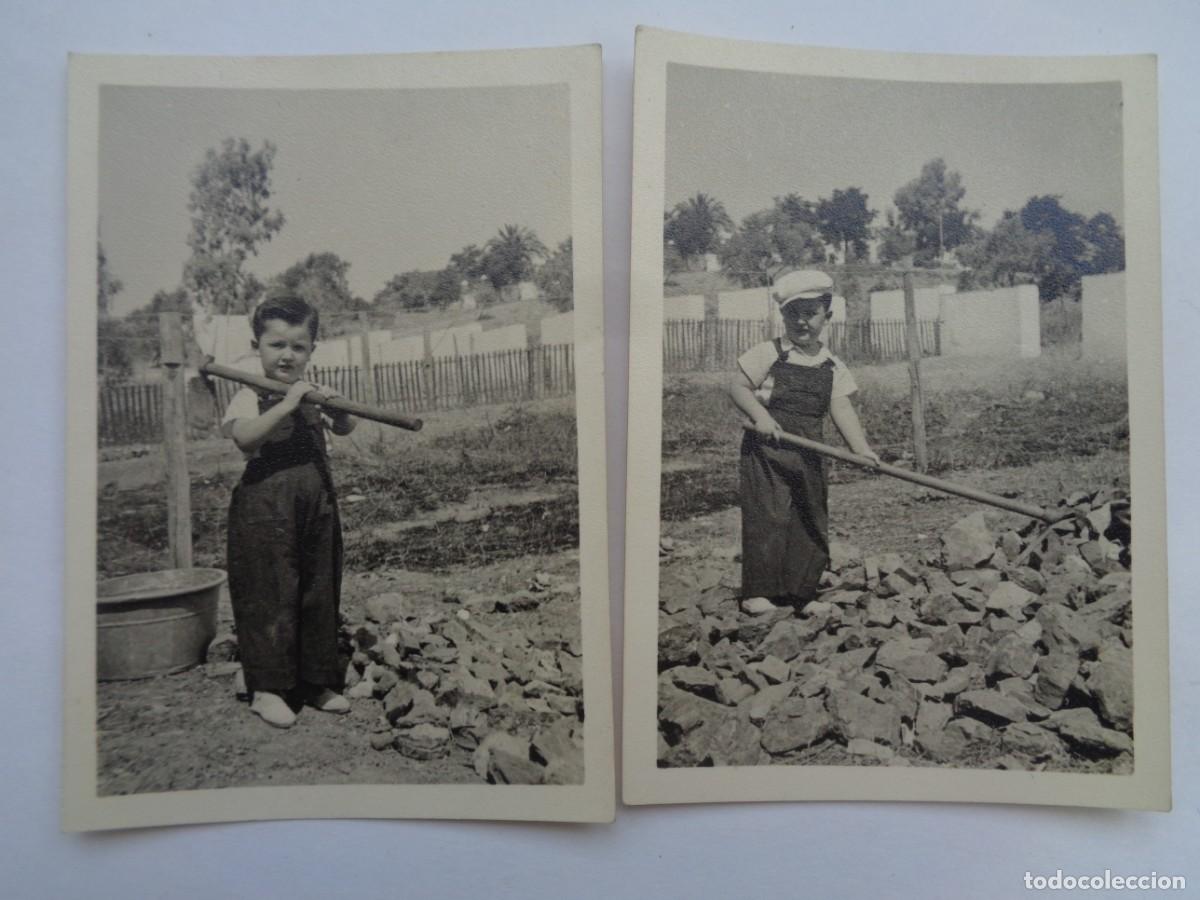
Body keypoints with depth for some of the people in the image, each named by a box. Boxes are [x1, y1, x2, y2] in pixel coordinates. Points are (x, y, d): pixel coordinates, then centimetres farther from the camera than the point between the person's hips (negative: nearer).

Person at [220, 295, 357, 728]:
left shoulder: (313, 395, 11)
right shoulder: (250, 397, -7)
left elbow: (346, 429, 9)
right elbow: (244, 435, -25)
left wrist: (336, 408, -11)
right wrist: (288, 404, -28)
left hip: (318, 508, 6)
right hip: (266, 512, -6)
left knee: (319, 594, 11)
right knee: (271, 595, -2)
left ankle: (316, 682, 24)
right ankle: (266, 689, 10)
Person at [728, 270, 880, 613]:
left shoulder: (832, 367, 7)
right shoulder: (767, 354, -3)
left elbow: (842, 408, -2)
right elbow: (737, 385, -7)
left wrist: (861, 447, -16)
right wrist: (759, 414, -24)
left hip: (809, 453, 5)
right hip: (766, 448, -5)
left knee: (811, 520, 9)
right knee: (768, 517, -8)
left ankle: (802, 591, 22)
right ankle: (758, 591, 2)